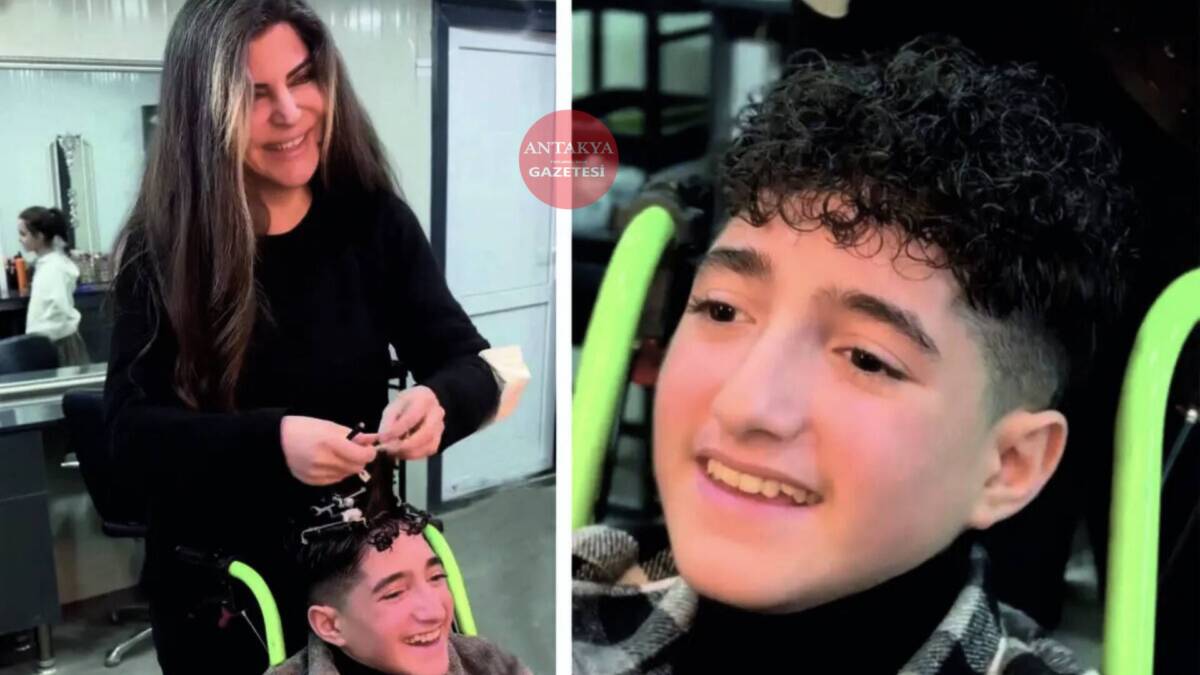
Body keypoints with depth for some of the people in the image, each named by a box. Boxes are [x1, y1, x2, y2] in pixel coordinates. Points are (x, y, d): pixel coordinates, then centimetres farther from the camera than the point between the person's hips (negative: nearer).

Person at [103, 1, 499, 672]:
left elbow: (470, 368, -7)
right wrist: (270, 440, -35)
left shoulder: (376, 220, -6)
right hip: (216, 588, -1)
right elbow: (130, 438, -17)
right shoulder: (161, 248, -11)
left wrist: (436, 403, -31)